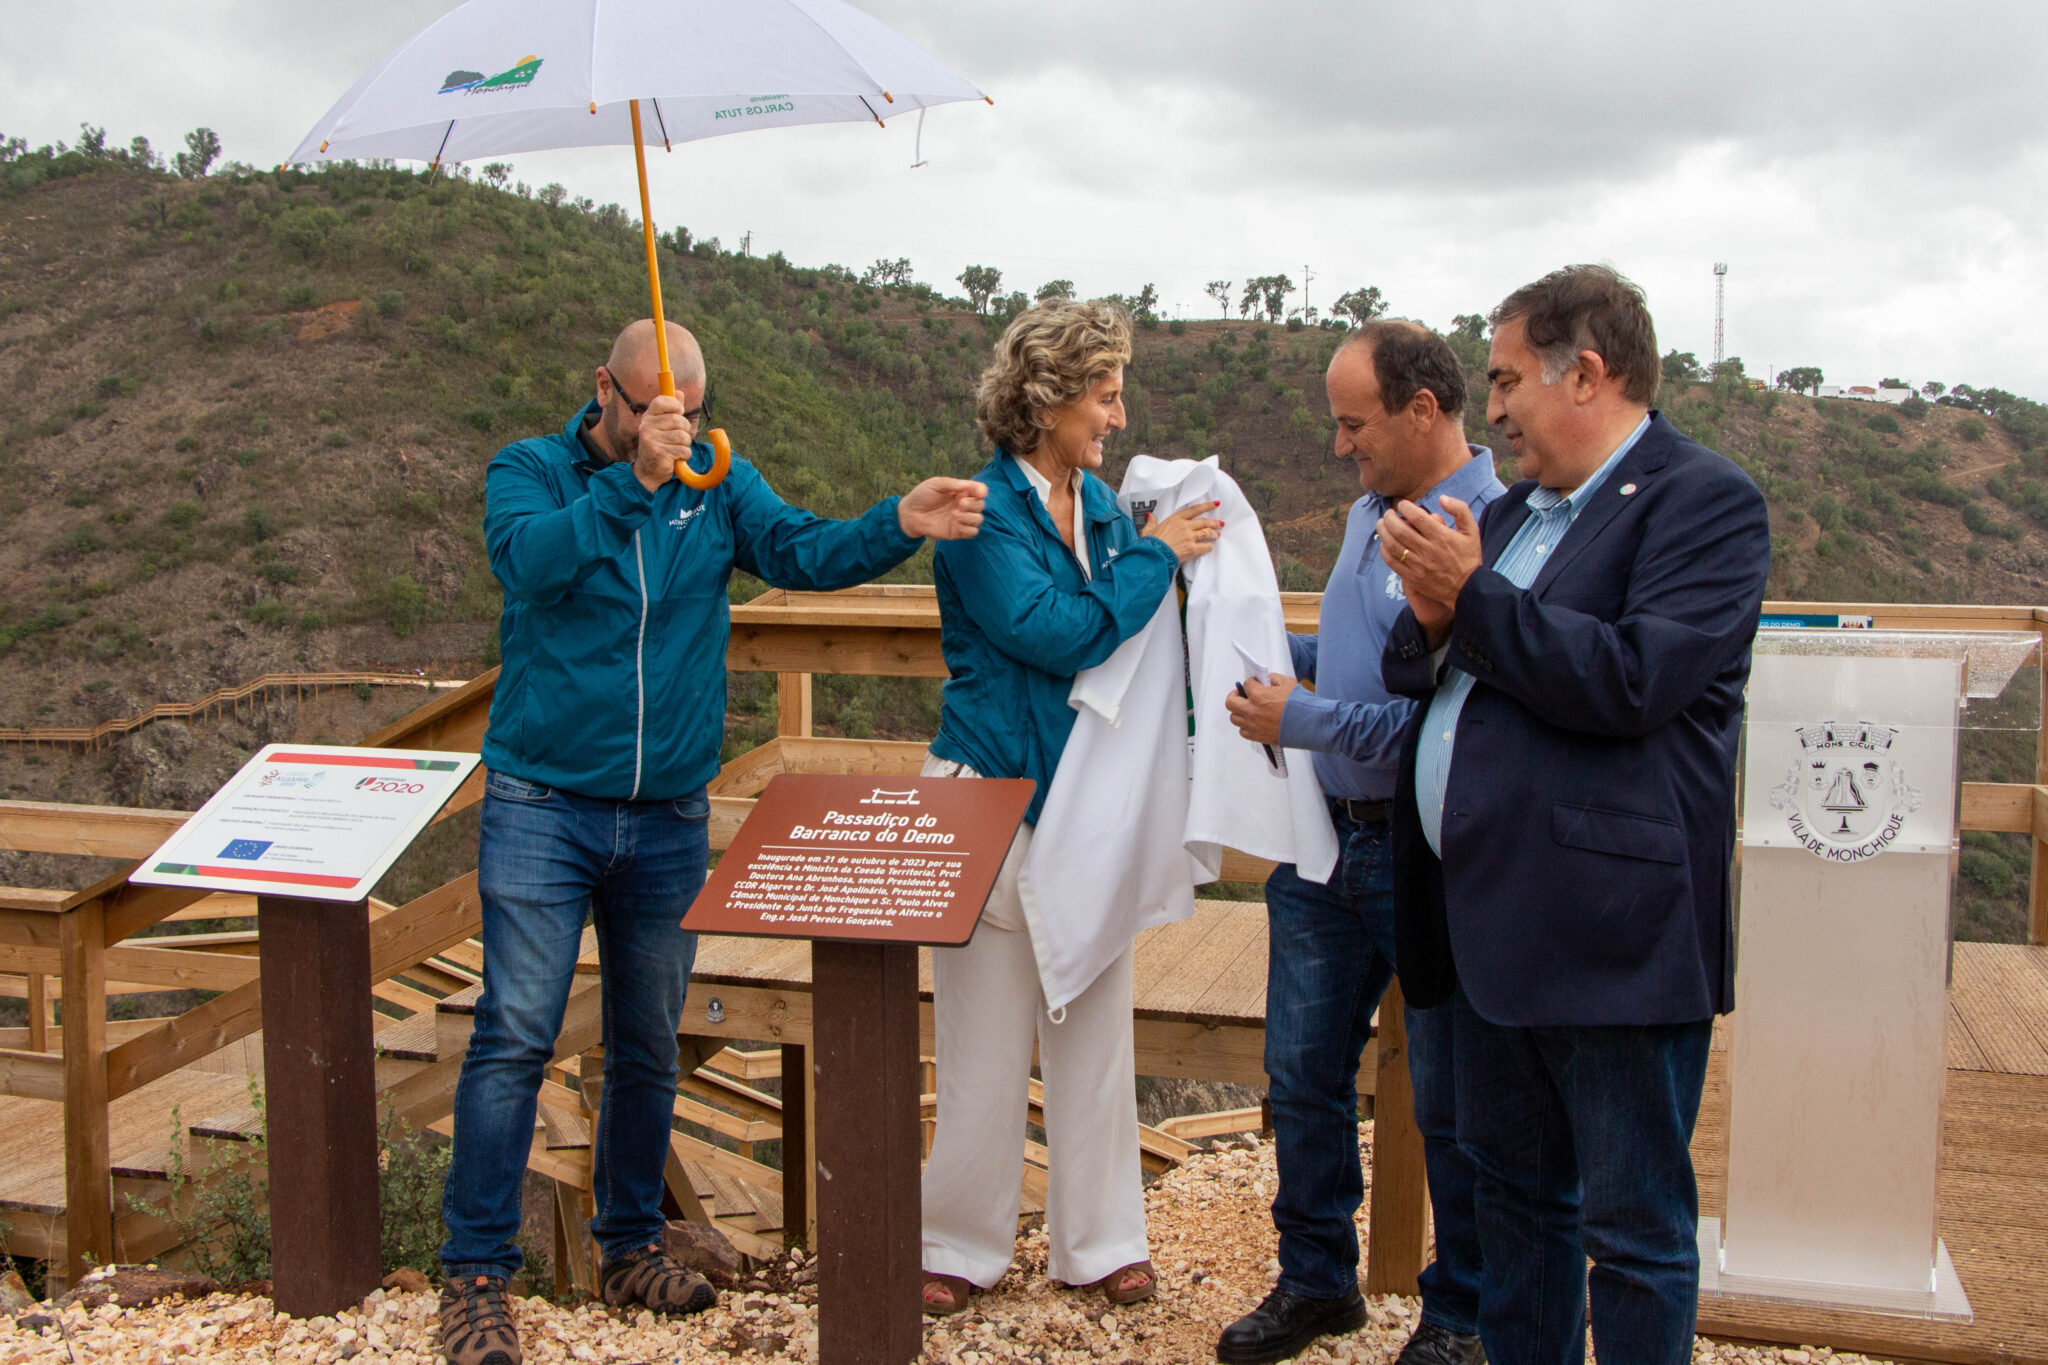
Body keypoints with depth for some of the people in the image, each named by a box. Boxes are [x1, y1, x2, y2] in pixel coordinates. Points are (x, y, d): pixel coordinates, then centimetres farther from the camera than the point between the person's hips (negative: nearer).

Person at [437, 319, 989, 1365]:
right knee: (514, 1037, -4)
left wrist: (899, 524, -30)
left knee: (648, 1045, 13)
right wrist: (633, 480, -33)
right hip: (542, 807, -3)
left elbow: (804, 551, -12)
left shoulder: (717, 483, 4)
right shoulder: (531, 470, -3)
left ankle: (630, 1247, 28)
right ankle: (475, 1274, 8)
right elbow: (527, 560, -23)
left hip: (670, 817, 3)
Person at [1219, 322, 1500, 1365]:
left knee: (1450, 1102, 8)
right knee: (1303, 1072, 15)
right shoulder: (1371, 513, 11)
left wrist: (1302, 720, -18)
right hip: (1328, 840, 8)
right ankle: (1316, 1279, 33)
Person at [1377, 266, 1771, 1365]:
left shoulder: (1703, 501, -9)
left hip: (1611, 933, -8)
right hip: (1493, 922, 8)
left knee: (1634, 1229, 4)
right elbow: (1423, 681, 16)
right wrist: (1431, 619, -5)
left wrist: (1472, 596, -16)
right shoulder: (1514, 511, 16)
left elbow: (1631, 682, -23)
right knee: (1511, 1192, 20)